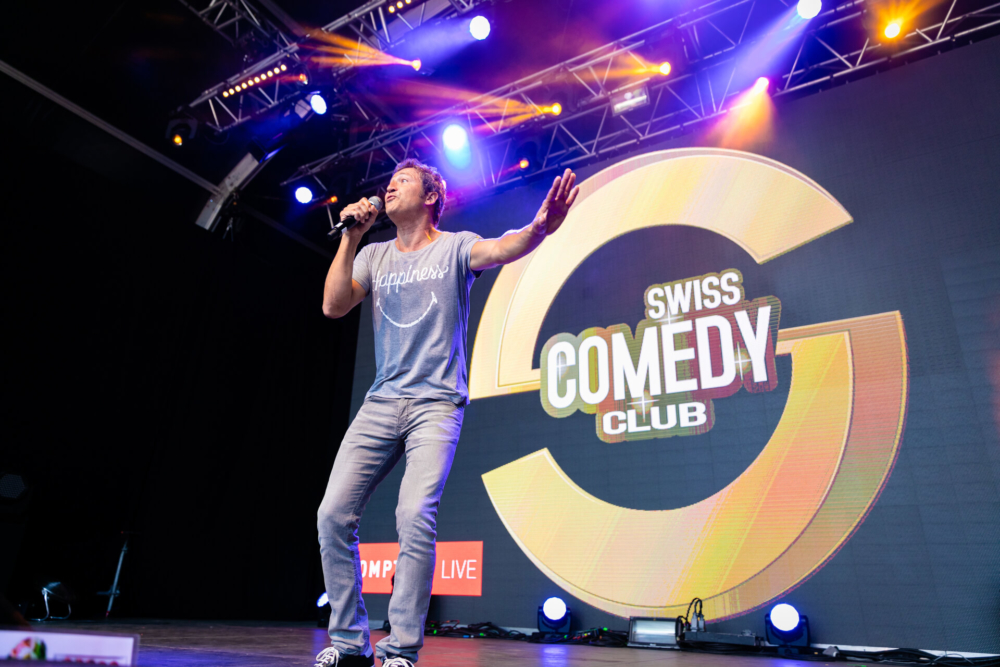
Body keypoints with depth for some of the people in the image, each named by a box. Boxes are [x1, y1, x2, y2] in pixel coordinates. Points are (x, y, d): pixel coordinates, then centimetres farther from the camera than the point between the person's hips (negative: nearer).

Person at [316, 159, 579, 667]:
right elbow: (333, 306, 3)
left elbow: (499, 249, -17)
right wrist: (351, 236, 0)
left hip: (436, 403, -4)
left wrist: (538, 228, -39)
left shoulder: (454, 247, 4)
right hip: (381, 402, 5)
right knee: (333, 515, -4)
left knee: (416, 519, -19)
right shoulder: (374, 255, 16)